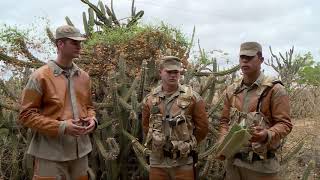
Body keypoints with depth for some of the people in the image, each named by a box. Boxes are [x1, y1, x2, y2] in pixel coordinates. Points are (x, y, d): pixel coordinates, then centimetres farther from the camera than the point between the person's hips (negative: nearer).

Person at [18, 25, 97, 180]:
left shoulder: (83, 76, 9)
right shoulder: (40, 76, -9)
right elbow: (26, 115, -11)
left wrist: (92, 119, -3)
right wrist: (61, 127, -19)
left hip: (80, 151, 6)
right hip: (51, 154, -5)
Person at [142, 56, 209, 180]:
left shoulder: (192, 97, -5)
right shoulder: (150, 99, 3)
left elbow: (202, 126, -1)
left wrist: (188, 145, 3)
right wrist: (154, 144, 10)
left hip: (183, 161, -2)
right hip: (157, 160, 3)